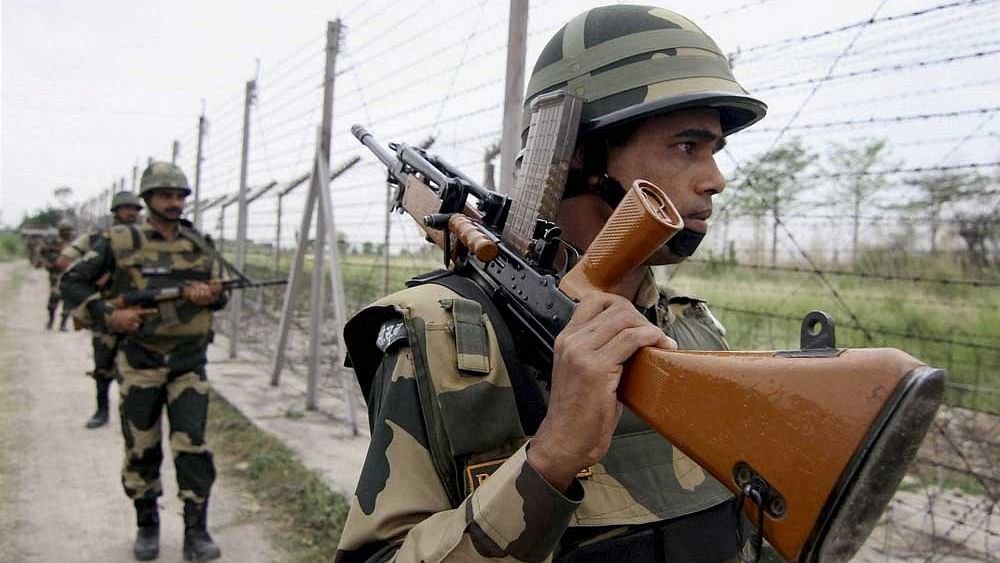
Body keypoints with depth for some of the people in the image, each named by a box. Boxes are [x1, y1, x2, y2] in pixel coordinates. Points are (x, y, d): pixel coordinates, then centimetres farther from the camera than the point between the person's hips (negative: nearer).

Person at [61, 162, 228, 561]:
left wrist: (208, 295, -11)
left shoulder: (200, 245, 7)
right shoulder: (120, 242, -2)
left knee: (192, 446, -3)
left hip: (189, 362, 1)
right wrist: (108, 315, -12)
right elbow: (73, 282, 2)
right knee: (141, 449, 8)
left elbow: (220, 295, 13)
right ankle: (147, 526, 26)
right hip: (140, 362, -1)